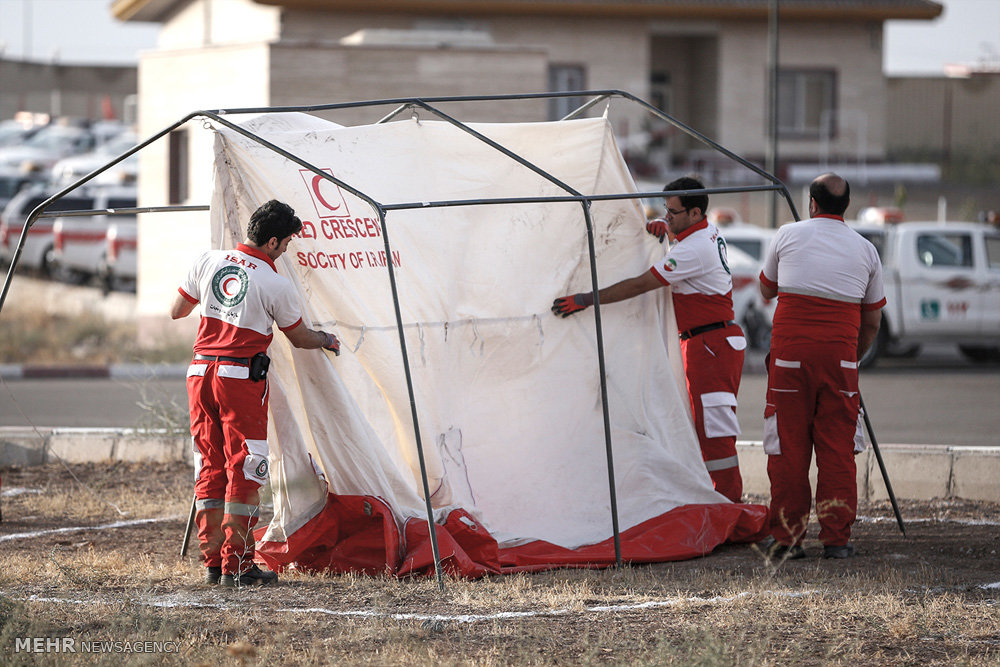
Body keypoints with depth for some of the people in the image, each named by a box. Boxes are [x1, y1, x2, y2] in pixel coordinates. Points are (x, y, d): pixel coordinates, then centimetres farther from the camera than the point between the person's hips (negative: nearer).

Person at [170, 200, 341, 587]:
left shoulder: (208, 262, 4)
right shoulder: (275, 284, -8)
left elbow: (177, 312, 15)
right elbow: (299, 337, 6)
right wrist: (327, 341, 27)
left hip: (201, 371, 6)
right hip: (241, 377, -5)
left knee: (210, 468, 11)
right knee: (244, 469, 0)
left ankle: (212, 562, 13)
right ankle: (236, 565, -3)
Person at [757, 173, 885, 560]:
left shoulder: (788, 235, 6)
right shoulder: (865, 250, 10)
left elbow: (766, 291, 22)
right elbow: (872, 320, 15)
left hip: (790, 350, -1)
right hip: (840, 352, 1)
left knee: (788, 445, 3)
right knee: (837, 448, 5)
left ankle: (786, 538, 3)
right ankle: (836, 538, 3)